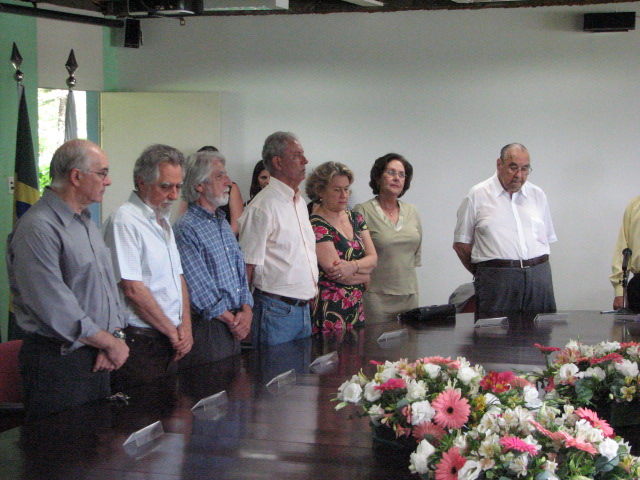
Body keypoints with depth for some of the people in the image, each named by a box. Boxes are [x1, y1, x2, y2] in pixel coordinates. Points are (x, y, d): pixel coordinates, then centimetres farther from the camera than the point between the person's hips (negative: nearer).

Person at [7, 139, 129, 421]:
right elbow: (57, 310, -22)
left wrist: (115, 334, -1)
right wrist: (111, 344, -12)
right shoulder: (38, 229, -17)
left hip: (96, 359, 9)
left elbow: (108, 282, 17)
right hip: (58, 364, -9)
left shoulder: (86, 223, 15)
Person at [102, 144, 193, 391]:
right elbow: (133, 289, -18)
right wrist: (172, 331, -9)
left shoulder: (163, 222, 18)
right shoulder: (125, 220, -12)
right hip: (139, 343, -9)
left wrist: (185, 325, 4)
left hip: (169, 342, 9)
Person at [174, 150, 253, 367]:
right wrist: (231, 320, -9)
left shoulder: (223, 223, 17)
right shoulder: (186, 229, -12)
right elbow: (199, 288, -16)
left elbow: (241, 272, 16)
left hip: (234, 327, 8)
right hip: (207, 329, -8)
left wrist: (246, 310, -1)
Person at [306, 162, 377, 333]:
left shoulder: (355, 219, 13)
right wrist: (364, 275, 0)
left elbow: (373, 258, 6)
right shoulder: (316, 225, -10)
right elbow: (333, 270, -16)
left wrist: (353, 266, -15)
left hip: (356, 306, 7)